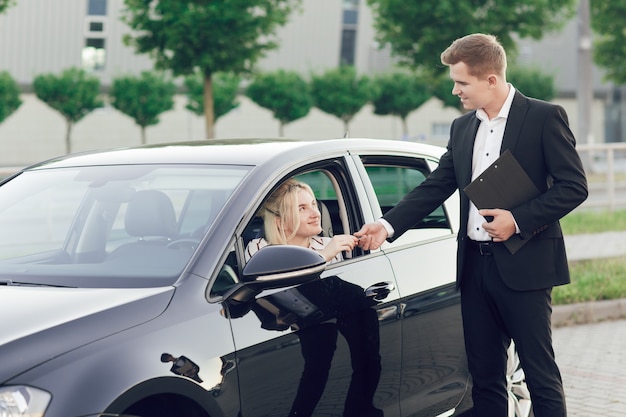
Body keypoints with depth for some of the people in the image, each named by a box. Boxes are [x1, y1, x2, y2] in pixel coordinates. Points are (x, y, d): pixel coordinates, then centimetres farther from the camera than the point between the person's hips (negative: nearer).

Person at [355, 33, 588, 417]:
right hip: (475, 266, 6)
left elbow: (574, 186, -9)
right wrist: (388, 225, 1)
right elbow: (434, 187, 13)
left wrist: (519, 220, -16)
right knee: (485, 375, 10)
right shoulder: (462, 128, 13)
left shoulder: (544, 117, -6)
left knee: (541, 374, -2)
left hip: (524, 267, -6)